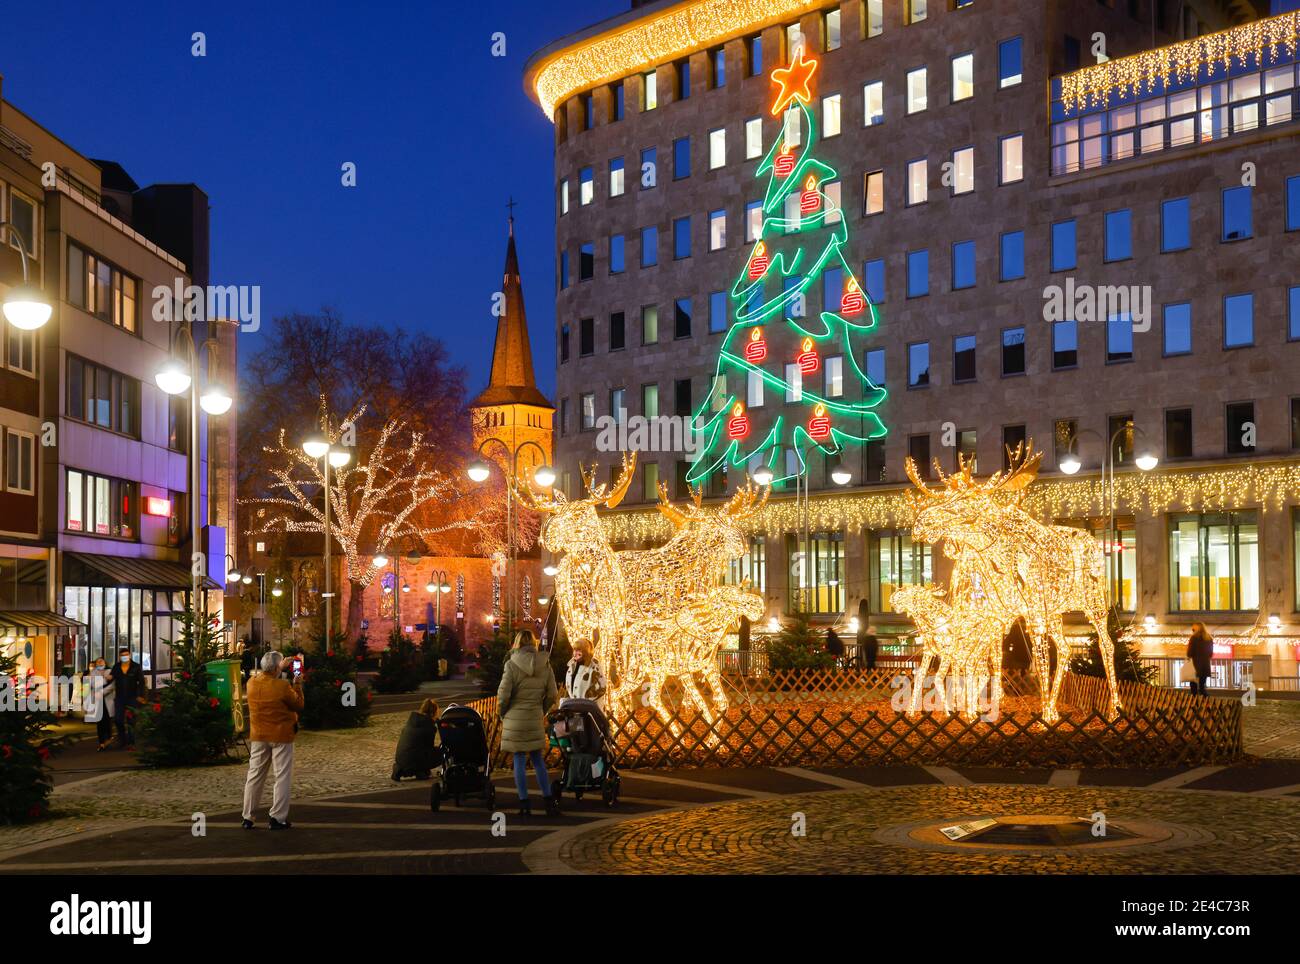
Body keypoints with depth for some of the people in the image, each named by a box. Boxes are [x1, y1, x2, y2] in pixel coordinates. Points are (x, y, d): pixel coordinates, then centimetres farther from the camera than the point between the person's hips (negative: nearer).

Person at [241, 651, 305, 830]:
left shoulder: (252, 683, -3)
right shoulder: (283, 687, -19)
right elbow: (299, 705, -6)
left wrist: (280, 668, 24)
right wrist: (297, 685, 3)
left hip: (258, 736, 5)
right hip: (281, 736, -5)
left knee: (254, 776, 12)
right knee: (283, 777, 3)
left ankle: (247, 818, 14)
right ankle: (277, 818, 2)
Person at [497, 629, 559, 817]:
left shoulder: (512, 664, -9)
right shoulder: (545, 664, 1)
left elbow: (503, 695, -11)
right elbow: (551, 695, 4)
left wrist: (503, 715, 5)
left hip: (515, 719, -3)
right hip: (535, 719, 3)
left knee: (519, 761, 4)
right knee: (538, 760, 13)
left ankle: (524, 804, 5)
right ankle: (548, 801, 11)